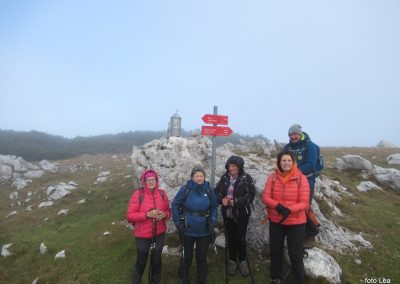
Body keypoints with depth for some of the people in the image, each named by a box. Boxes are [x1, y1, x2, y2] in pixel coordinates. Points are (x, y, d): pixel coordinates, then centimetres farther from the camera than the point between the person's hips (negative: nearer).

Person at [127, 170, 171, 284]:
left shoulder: (162, 193, -4)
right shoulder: (138, 194, -15)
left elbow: (168, 211, 6)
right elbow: (130, 215, -15)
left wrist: (164, 215, -16)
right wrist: (147, 214, -26)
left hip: (159, 234, 3)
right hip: (143, 235, -3)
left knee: (156, 260, 18)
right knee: (141, 262, 12)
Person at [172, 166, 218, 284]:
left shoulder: (209, 190, -5)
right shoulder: (185, 189, -13)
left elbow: (214, 206, 6)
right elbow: (175, 205, -6)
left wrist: (213, 221, -2)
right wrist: (177, 222, -8)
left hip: (204, 231, 2)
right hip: (188, 230, -1)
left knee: (202, 257, 16)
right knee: (187, 256, 16)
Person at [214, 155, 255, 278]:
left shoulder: (246, 178, -10)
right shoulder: (225, 177, 1)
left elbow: (251, 194, -14)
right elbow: (217, 191, 4)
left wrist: (236, 202, -22)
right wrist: (221, 200, -16)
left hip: (241, 214, -3)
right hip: (227, 213, 3)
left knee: (240, 238, 4)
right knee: (230, 237, 14)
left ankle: (242, 260, 29)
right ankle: (232, 260, 34)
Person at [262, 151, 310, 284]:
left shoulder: (301, 178, -13)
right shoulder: (272, 177, -6)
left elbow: (304, 203, -15)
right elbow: (265, 197, -9)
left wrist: (289, 210, -30)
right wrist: (278, 206, -26)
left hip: (296, 222, -3)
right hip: (275, 221, 3)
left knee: (295, 254, 9)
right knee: (275, 250, 20)